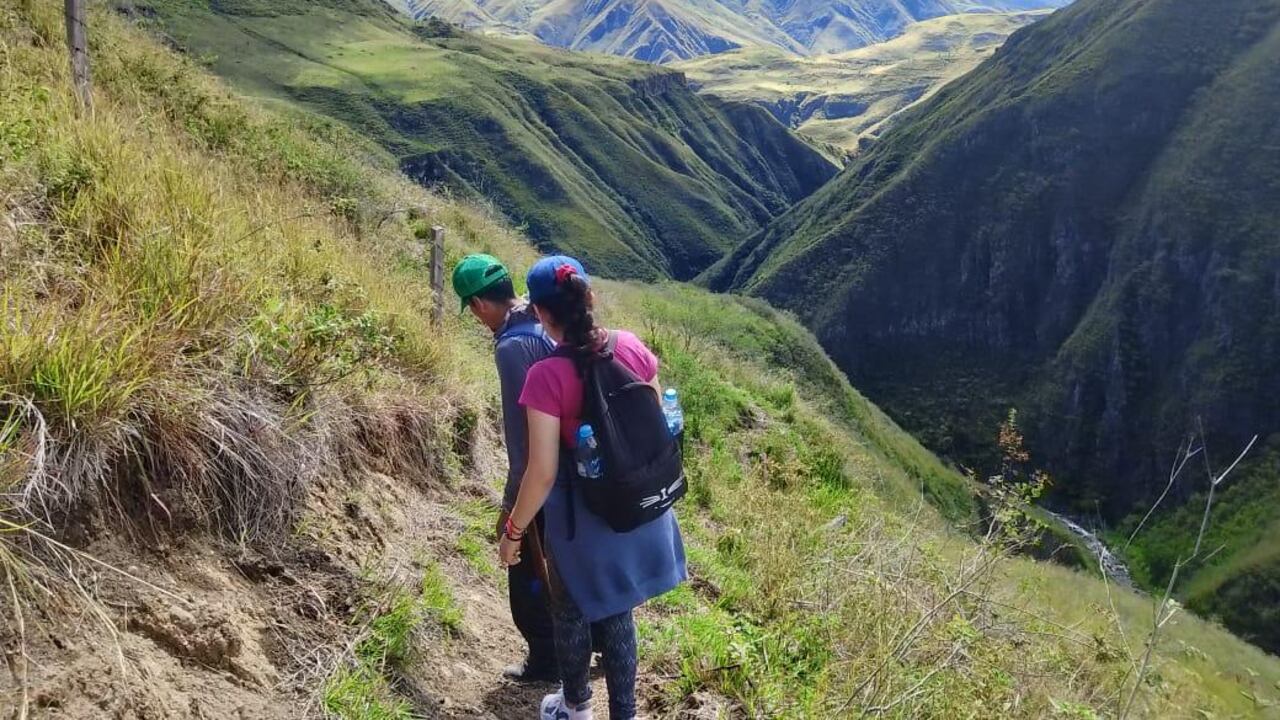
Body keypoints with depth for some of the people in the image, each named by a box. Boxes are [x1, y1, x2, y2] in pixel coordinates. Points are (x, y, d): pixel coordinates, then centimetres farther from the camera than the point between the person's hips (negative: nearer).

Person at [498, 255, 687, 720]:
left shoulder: (546, 376, -25)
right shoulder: (632, 346, -10)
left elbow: (542, 472, -21)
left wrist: (513, 531, -6)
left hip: (584, 519, -4)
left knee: (571, 613, 23)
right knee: (616, 614, 24)